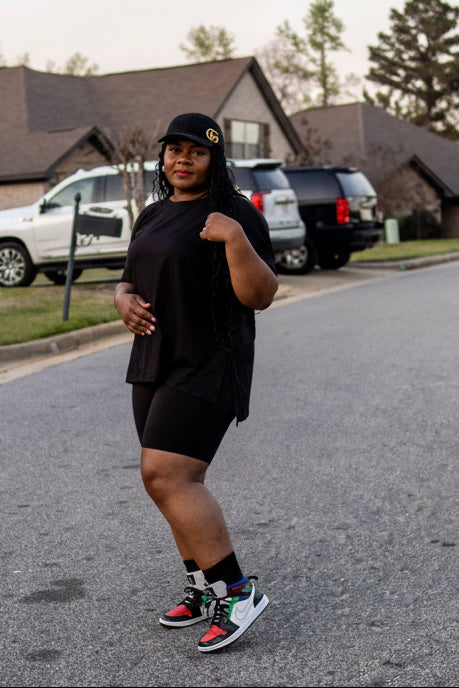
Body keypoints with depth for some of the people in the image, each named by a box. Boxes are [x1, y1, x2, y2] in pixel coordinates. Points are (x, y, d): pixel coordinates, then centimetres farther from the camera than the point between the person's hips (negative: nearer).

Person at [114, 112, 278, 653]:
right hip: (157, 364, 8)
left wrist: (234, 238, -27)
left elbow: (261, 296, -15)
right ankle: (205, 589, 24)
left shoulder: (235, 214, -10)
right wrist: (125, 303, -3)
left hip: (209, 365, -8)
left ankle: (237, 590, -7)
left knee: (166, 479, -16)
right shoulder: (153, 217, 14)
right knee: (177, 481, 11)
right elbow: (129, 284, 19)